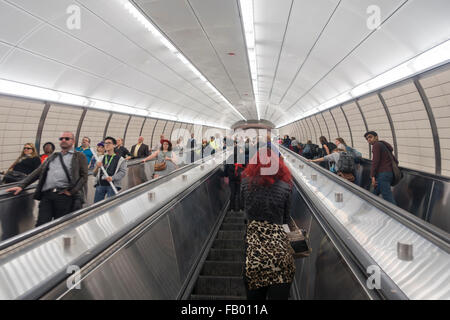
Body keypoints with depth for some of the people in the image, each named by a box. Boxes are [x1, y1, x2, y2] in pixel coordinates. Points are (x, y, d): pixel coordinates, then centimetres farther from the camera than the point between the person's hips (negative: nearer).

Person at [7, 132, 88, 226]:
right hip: (47, 195, 4)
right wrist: (21, 186, 8)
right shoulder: (52, 157, 26)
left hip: (65, 196, -4)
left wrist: (72, 191, -8)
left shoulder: (79, 156, 12)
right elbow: (37, 172, 20)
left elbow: (84, 176, 2)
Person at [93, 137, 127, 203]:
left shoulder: (120, 159, 7)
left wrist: (113, 177, -19)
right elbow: (95, 174, 15)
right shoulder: (101, 158, 18)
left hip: (112, 185, -4)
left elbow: (123, 172, -4)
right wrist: (97, 167, -7)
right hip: (100, 184, 4)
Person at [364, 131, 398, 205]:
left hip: (383, 174, -10)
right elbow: (396, 161, 24)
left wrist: (373, 176, -17)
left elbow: (375, 161, -15)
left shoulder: (376, 145, -3)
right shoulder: (384, 146, 25)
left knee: (388, 199, -14)